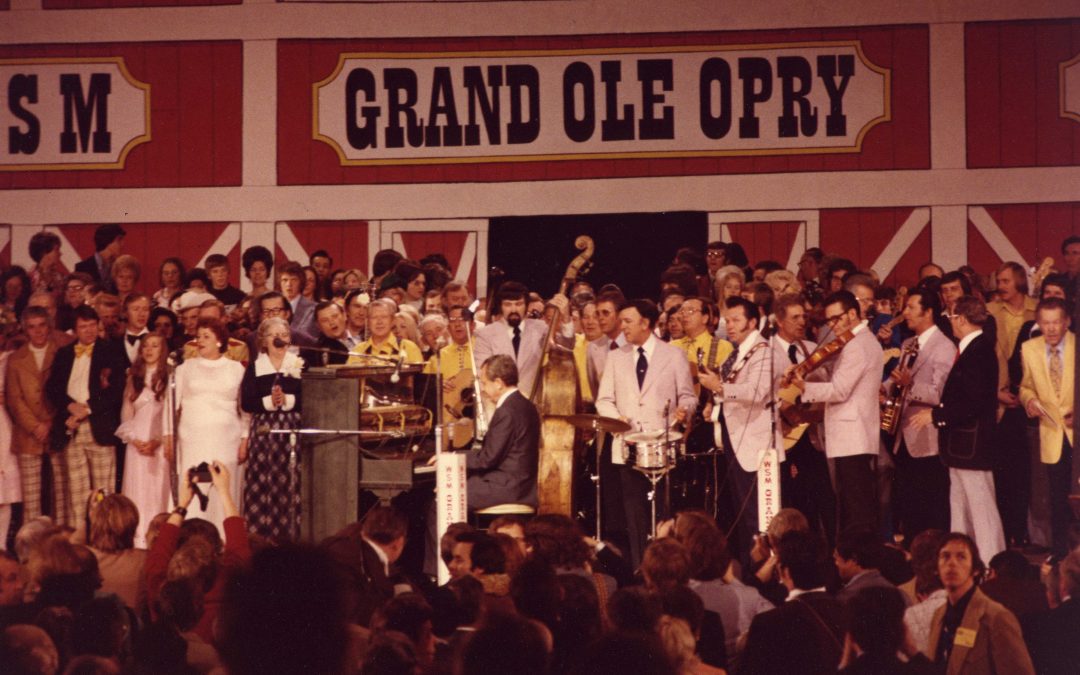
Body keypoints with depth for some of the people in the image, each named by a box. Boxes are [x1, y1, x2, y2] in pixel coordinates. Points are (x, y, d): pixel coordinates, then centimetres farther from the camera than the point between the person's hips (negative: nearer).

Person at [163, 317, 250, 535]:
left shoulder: (236, 369, 9)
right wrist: (168, 436, 2)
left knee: (223, 492, -5)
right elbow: (172, 403, 10)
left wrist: (245, 440, 1)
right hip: (193, 441, 1)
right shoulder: (186, 368, 12)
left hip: (226, 441, -1)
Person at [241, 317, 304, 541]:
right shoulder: (254, 367, 9)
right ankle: (261, 537, 0)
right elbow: (246, 402, -1)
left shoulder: (300, 365, 8)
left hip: (293, 429, 0)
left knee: (290, 482, -6)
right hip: (263, 430, 0)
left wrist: (288, 400, -16)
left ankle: (289, 536, -2)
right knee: (261, 485, -4)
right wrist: (268, 401, -16)